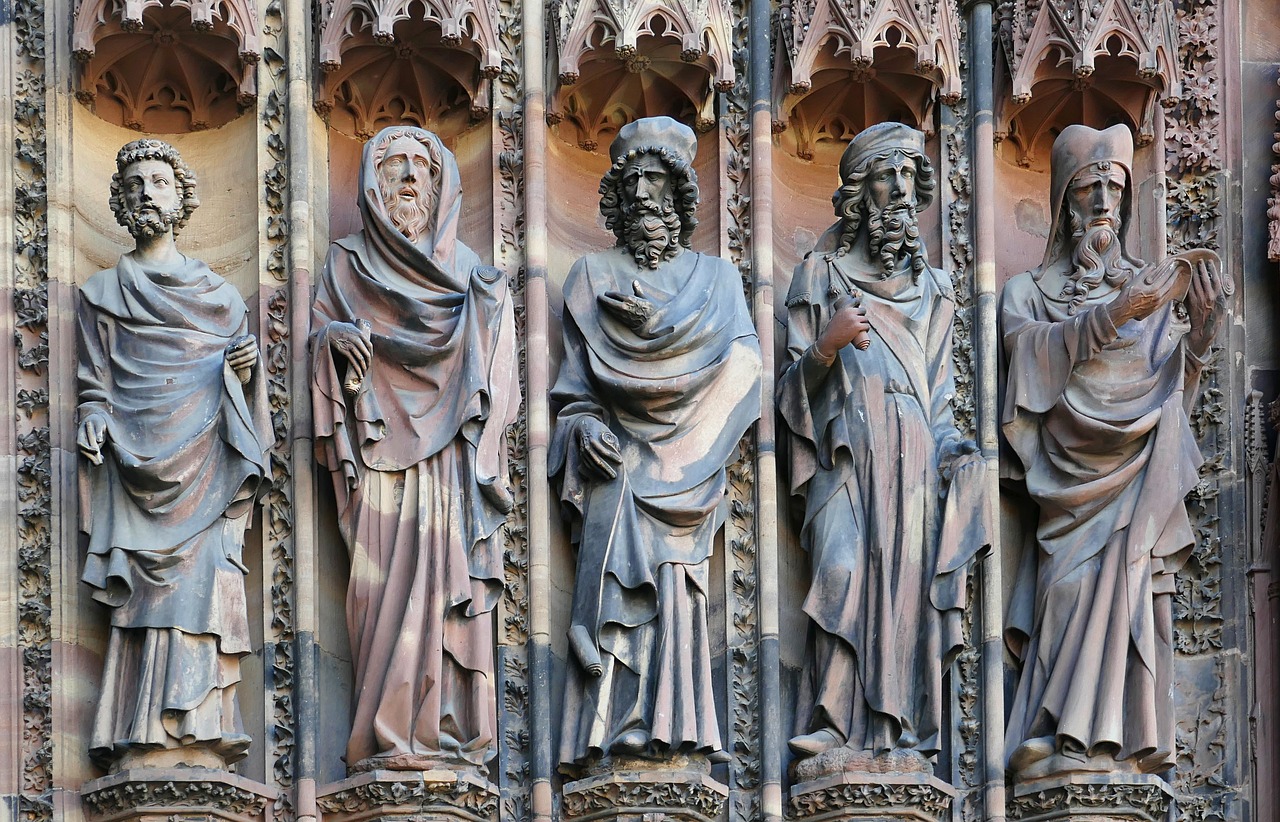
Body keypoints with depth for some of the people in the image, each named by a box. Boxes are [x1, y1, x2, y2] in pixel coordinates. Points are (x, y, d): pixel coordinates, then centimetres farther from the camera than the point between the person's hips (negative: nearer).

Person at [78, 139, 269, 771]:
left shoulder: (218, 295, 20)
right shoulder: (101, 294, 16)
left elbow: (240, 392, 20)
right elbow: (94, 383, 10)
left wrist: (246, 369, -3)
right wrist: (93, 417, -11)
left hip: (205, 473, 1)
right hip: (136, 471, -1)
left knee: (198, 592, -14)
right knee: (148, 598, -13)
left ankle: (193, 743, -19)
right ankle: (147, 747, -18)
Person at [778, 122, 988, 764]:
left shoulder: (931, 285, 19)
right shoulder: (822, 274, 9)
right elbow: (795, 385, 4)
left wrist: (948, 450, 5)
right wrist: (828, 346, -16)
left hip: (915, 456, 3)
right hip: (846, 451, -3)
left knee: (908, 577, -7)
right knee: (844, 568, -21)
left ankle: (898, 729, -7)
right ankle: (833, 722, -22)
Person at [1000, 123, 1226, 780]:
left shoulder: (1152, 289, 19)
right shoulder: (1029, 291, 15)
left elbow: (1173, 393, 10)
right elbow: (1029, 346, -8)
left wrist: (1200, 331, -8)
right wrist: (1112, 316, -21)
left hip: (1136, 474, 1)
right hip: (1071, 475, -1)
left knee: (1123, 576, -20)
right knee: (1076, 584, -20)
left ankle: (1117, 746, -21)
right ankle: (1075, 750, -22)